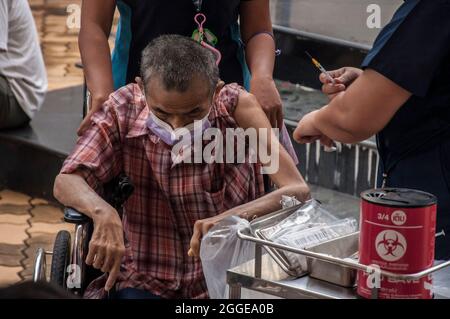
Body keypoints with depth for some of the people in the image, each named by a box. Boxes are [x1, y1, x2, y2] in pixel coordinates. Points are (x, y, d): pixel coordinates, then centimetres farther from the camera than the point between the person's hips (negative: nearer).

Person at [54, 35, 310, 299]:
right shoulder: (123, 110, -9)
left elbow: (298, 191, -19)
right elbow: (67, 182, -10)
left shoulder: (236, 105, -13)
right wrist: (103, 212, -33)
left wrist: (230, 218, -36)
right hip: (145, 283, 0)